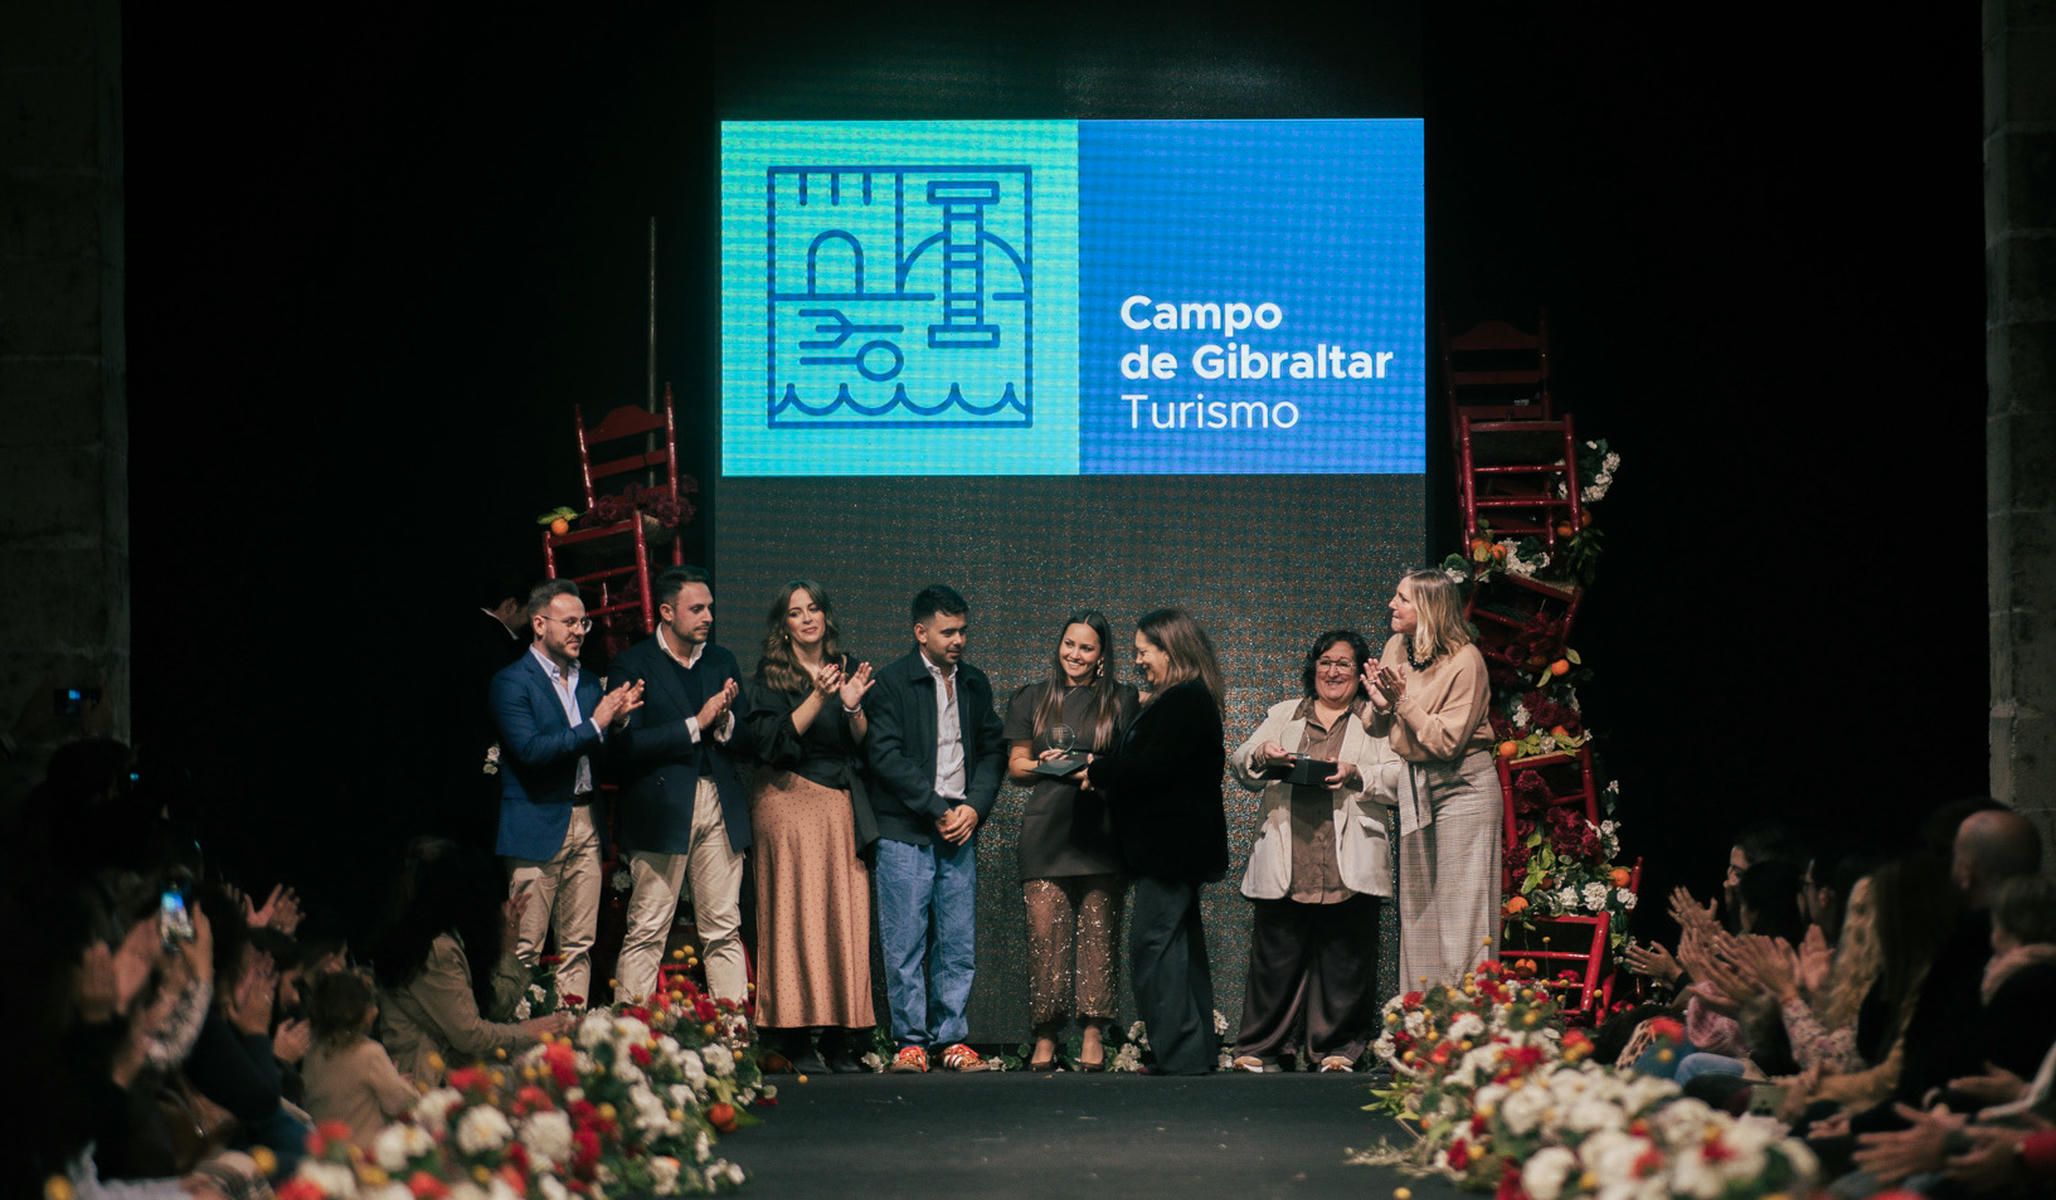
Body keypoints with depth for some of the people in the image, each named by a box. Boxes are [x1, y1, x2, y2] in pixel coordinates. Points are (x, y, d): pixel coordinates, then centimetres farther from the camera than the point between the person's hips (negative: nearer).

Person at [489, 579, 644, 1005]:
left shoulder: (588, 683, 16)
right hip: (537, 828, -6)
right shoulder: (512, 681, -5)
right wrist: (594, 726, -17)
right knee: (525, 949, -5)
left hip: (585, 824, 6)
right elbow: (529, 749, -18)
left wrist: (619, 718, -6)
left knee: (579, 945, 6)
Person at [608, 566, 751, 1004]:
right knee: (647, 931, -4)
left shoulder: (722, 661, 16)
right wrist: (695, 725, -13)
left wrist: (726, 721, -7)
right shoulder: (634, 664, -1)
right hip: (661, 810, -5)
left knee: (725, 930, 4)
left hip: (720, 804, 5)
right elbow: (624, 745, -12)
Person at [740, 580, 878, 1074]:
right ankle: (799, 1040, -8)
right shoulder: (771, 675, 3)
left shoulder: (849, 668, 14)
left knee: (846, 919, -2)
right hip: (791, 805, -3)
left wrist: (853, 706, -8)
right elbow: (767, 741, -10)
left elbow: (865, 744, 10)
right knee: (797, 916, -7)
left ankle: (840, 1040, -1)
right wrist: (817, 698, -16)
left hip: (844, 808, 3)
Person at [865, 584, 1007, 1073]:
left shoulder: (974, 684, 15)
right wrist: (938, 810, -11)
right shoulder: (892, 682, -2)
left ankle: (952, 1039, 9)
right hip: (905, 831, -5)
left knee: (959, 943, 3)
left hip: (960, 830, 5)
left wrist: (974, 806, -1)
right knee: (905, 942, -4)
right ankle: (911, 1042, 1)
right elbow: (886, 756, -9)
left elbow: (992, 750, 16)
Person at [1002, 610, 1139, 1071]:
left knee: (1098, 934, -5)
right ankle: (1045, 1038, -3)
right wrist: (1043, 764, -5)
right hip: (1047, 827, 1)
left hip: (1101, 829, -1)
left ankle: (1093, 1037, -3)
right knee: (1045, 934, -6)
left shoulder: (1123, 700, 11)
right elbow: (1015, 765, 15)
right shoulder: (1033, 700, 15)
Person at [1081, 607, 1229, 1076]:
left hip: (1170, 845, -11)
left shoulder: (1183, 702, -15)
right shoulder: (1186, 700, 18)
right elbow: (1149, 763, 17)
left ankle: (1179, 1053, -12)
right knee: (1182, 945, 13)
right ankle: (1195, 1051, 18)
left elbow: (1152, 767, -22)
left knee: (1152, 944, -11)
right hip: (1175, 844, 11)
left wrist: (1100, 771, -8)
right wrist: (1105, 770, 4)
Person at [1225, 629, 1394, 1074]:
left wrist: (1356, 774, -15)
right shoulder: (1283, 715, 22)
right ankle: (1261, 1047, 3)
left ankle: (1338, 1047, 6)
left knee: (1344, 955, -2)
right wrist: (1261, 757, -7)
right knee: (1276, 953, -2)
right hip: (1284, 861, 2)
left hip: (1348, 865, -2)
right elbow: (1240, 766, 15)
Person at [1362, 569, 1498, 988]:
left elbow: (1446, 742, -21)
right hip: (1414, 783, 7)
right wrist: (1380, 704, -13)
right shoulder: (1396, 648, 3)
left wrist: (1403, 700, -21)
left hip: (1461, 784, -7)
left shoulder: (1465, 661, -17)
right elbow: (1374, 728, 8)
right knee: (1417, 905, 10)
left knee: (1461, 905, -7)